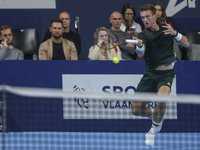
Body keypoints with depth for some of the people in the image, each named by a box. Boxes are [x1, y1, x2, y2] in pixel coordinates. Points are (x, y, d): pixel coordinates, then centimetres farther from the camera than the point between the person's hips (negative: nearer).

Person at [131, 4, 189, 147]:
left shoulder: (166, 28, 4)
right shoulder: (144, 35, -4)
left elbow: (187, 44, 5)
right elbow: (140, 53, -24)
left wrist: (175, 33, -13)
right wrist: (139, 46, -48)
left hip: (166, 73, -1)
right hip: (150, 74, 1)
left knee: (161, 99, -32)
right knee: (136, 110, -4)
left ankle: (154, 129, -6)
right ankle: (155, 116, 30)